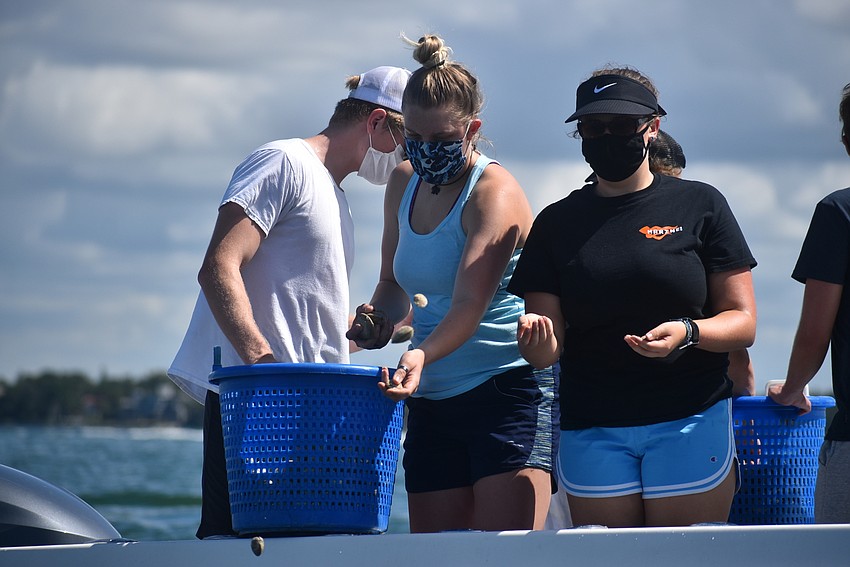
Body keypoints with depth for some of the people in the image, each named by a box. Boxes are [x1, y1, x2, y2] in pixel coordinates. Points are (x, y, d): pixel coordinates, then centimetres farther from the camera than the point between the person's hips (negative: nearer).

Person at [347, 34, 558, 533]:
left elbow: (470, 305, -24)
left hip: (510, 392, -7)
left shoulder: (494, 192, -12)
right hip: (433, 400, 7)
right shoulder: (404, 184, 11)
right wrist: (382, 316, 1)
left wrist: (421, 357, -42)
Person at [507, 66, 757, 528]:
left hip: (691, 421, -2)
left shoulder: (699, 205, 4)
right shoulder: (557, 223, 11)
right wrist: (535, 339, -17)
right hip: (591, 429, 2)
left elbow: (743, 324, 1)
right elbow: (545, 353, 6)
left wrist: (688, 332, -19)